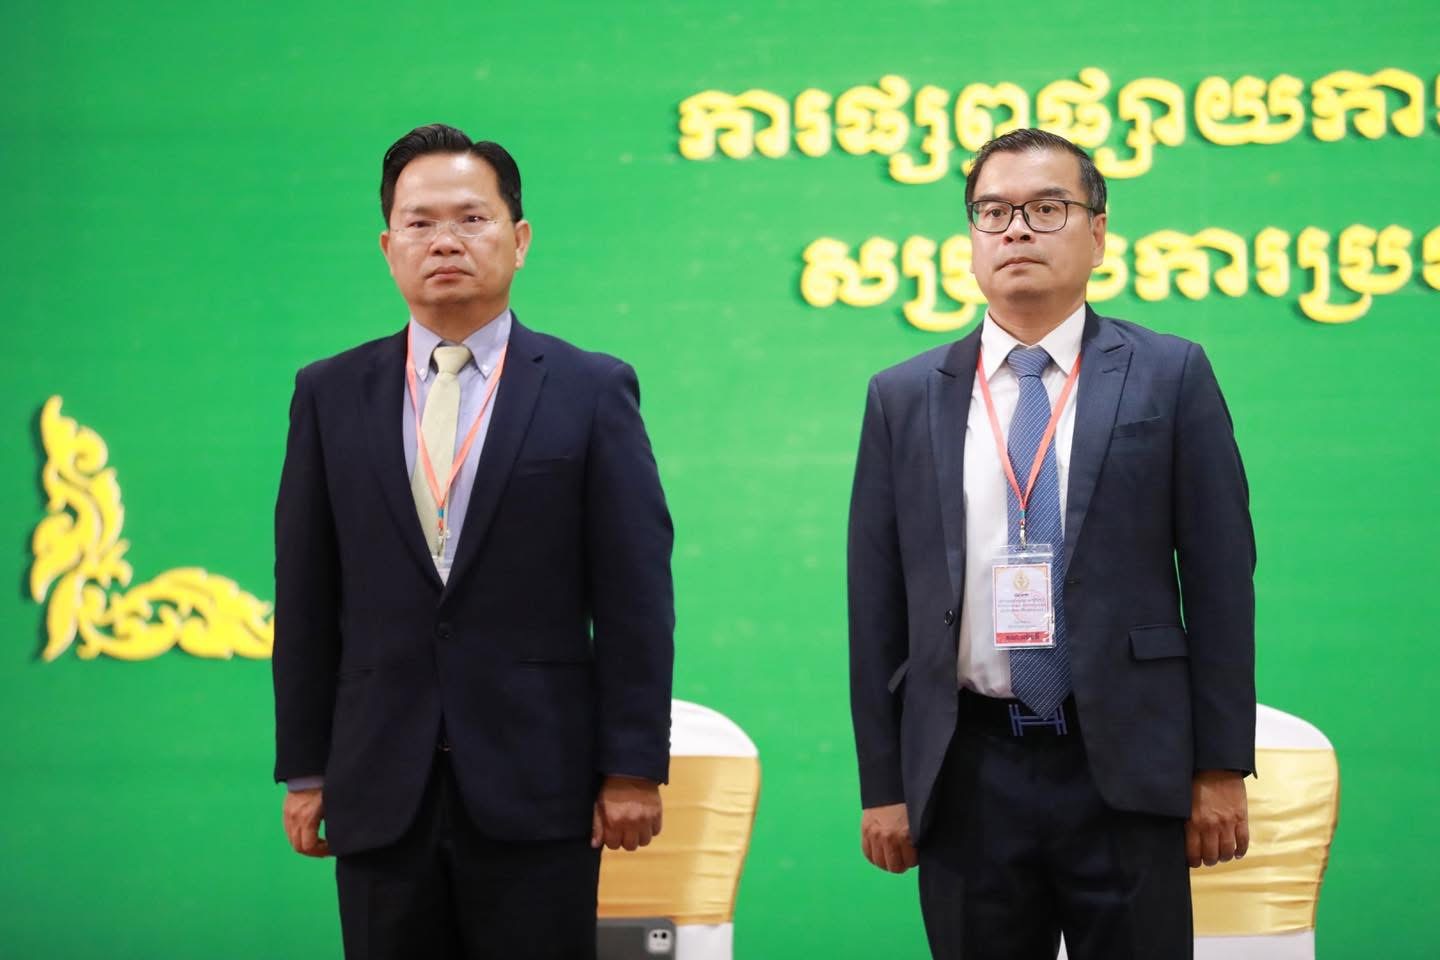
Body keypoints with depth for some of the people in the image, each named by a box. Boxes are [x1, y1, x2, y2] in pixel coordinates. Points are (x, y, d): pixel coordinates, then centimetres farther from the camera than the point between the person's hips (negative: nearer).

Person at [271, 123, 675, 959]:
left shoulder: (592, 390, 2)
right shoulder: (330, 396, 8)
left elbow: (636, 598, -1)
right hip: (382, 792, 2)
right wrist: (305, 770, 5)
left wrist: (634, 767, -5)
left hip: (535, 790, -2)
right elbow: (307, 600, 8)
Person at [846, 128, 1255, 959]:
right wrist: (882, 784, 4)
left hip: (1125, 767, -1)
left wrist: (1223, 767, -3)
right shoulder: (905, 398, 8)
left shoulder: (1170, 376, 4)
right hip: (967, 775, 2)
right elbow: (877, 603, 8)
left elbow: (1220, 575, 1)